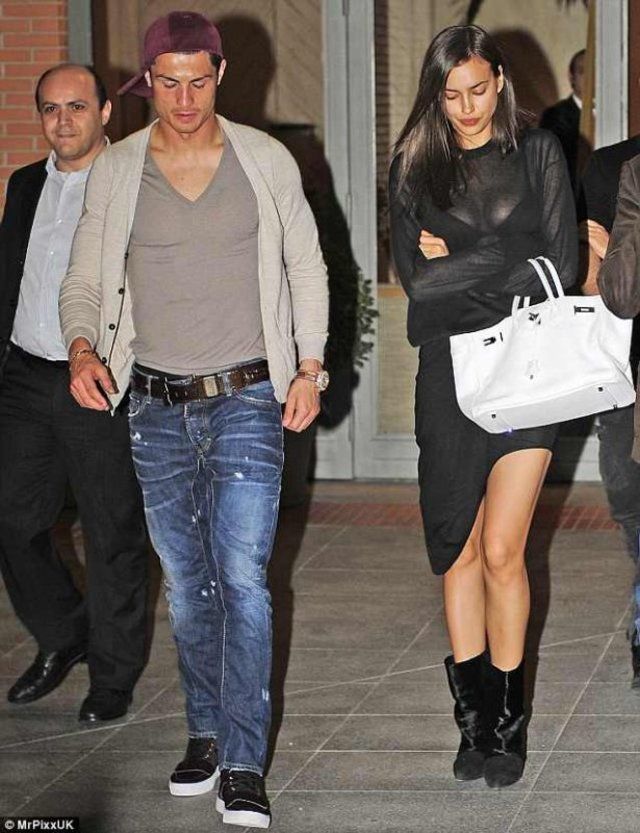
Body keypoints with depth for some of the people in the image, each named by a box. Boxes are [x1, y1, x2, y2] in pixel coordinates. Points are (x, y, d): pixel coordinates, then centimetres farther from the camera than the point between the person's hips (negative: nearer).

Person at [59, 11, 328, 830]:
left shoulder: (266, 160, 1)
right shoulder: (115, 170, 2)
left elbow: (306, 267, 10)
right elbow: (84, 280, 7)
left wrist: (310, 368, 2)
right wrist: (83, 348, -13)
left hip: (246, 401, -2)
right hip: (156, 409, 2)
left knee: (242, 576, -12)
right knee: (185, 583, 11)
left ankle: (243, 766, -10)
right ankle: (205, 732, 26)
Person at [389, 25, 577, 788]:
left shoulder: (537, 154, 6)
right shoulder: (414, 168, 9)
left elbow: (562, 265, -2)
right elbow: (413, 275, -1)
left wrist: (459, 262, -8)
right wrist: (507, 259, -11)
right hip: (448, 372, 2)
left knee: (500, 550, -9)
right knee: (458, 552, 3)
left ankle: (508, 721, 3)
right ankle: (475, 721, 12)